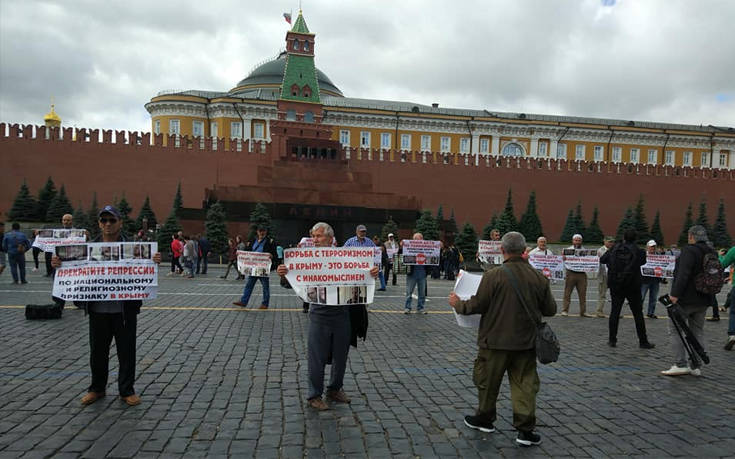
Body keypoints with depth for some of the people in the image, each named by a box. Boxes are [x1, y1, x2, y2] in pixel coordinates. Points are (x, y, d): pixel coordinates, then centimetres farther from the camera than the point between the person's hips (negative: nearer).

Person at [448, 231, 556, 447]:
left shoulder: (493, 276, -17)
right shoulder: (538, 277, -3)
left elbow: (477, 305, -15)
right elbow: (550, 309, 4)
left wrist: (458, 304, 4)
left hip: (496, 341, -3)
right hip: (526, 341, 4)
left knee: (488, 381, 15)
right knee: (525, 384, 12)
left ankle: (485, 419, 32)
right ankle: (525, 430, 14)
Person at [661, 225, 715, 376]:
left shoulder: (689, 250, -16)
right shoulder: (712, 253, 10)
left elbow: (683, 275, -24)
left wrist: (675, 294, -23)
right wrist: (709, 295, 22)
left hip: (686, 299, -8)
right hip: (704, 300, 8)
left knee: (675, 330, 0)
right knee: (698, 332, 14)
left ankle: (680, 365, -4)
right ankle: (696, 367, 17)